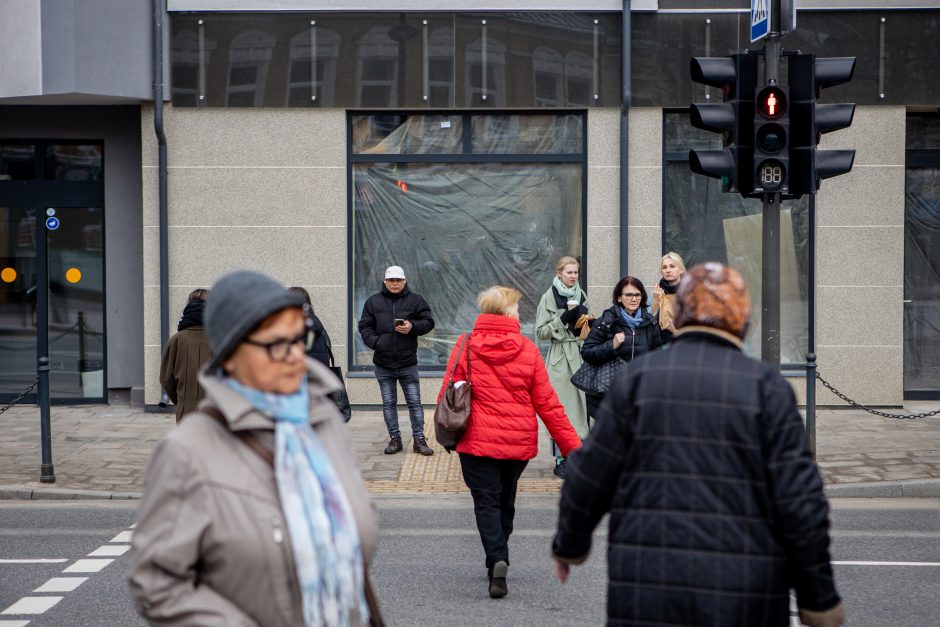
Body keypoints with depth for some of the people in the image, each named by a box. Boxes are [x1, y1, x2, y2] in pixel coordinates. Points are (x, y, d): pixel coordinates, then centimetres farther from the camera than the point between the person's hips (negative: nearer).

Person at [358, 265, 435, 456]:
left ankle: (419, 439, 6)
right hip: (383, 363, 2)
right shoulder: (373, 302, 5)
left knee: (414, 401, 1)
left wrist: (413, 327, -17)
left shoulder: (415, 300, 1)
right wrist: (374, 342, -13)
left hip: (408, 363, -2)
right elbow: (364, 326, 5)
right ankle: (394, 438, 17)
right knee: (388, 403, 8)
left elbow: (428, 322, 2)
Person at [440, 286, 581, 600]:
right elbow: (547, 403, -2)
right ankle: (498, 561, 29)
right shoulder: (527, 349, -4)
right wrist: (571, 445, 4)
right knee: (505, 501, 19)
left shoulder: (465, 346, -5)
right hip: (519, 442, 2)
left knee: (486, 502, 0)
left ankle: (497, 560, -21)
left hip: (477, 441, -2)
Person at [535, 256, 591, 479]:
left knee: (579, 406, 5)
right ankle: (561, 460, -1)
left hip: (579, 356, 6)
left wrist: (584, 321, 5)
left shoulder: (581, 296, 14)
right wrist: (564, 318, -16)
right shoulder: (549, 298, -3)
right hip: (559, 358, -6)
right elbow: (541, 332, -9)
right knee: (560, 409, -6)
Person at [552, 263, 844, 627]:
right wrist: (818, 597, 3)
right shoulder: (766, 386, -1)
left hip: (647, 589, 1)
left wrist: (570, 543, 23)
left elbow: (590, 476, 5)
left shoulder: (639, 378, 2)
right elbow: (800, 499, -5)